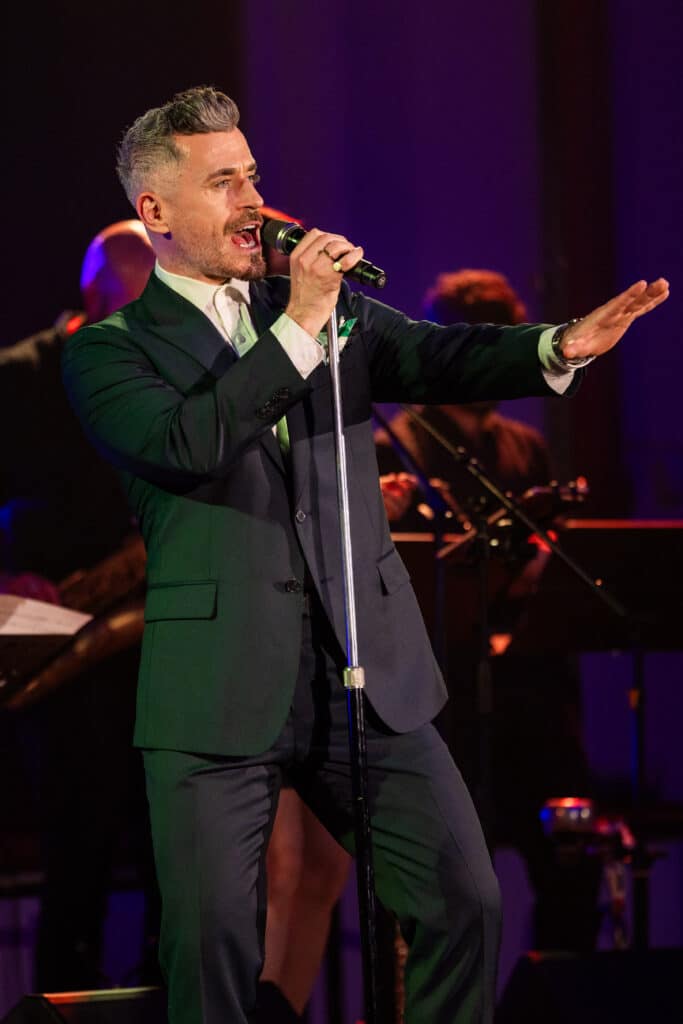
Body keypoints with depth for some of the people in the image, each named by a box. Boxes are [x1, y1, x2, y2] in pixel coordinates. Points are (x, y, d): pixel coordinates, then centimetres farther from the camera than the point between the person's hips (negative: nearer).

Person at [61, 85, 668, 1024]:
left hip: (368, 673, 4)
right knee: (213, 943, -3)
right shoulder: (110, 351, 1)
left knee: (467, 903, 0)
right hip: (222, 691, -4)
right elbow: (187, 441, -17)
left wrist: (561, 346, -18)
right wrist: (297, 328, -17)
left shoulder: (331, 309, 15)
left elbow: (434, 359, 0)